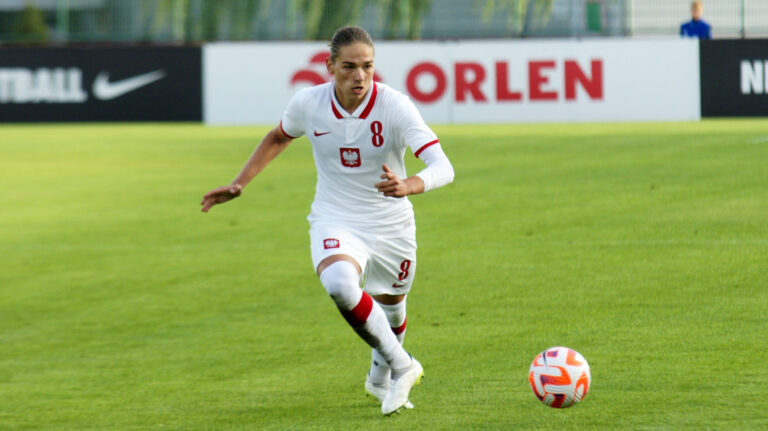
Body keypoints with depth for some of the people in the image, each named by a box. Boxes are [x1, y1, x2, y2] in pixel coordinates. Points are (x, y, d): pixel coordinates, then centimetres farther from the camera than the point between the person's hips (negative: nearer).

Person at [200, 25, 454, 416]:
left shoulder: (395, 107, -22)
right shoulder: (308, 104, -13)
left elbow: (442, 168, -31)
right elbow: (278, 138, 12)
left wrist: (409, 186, -52)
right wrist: (239, 184, 7)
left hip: (391, 226, 0)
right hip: (335, 223, 0)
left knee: (391, 309, 19)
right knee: (340, 285, -32)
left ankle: (381, 378, 54)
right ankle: (402, 367, -14)